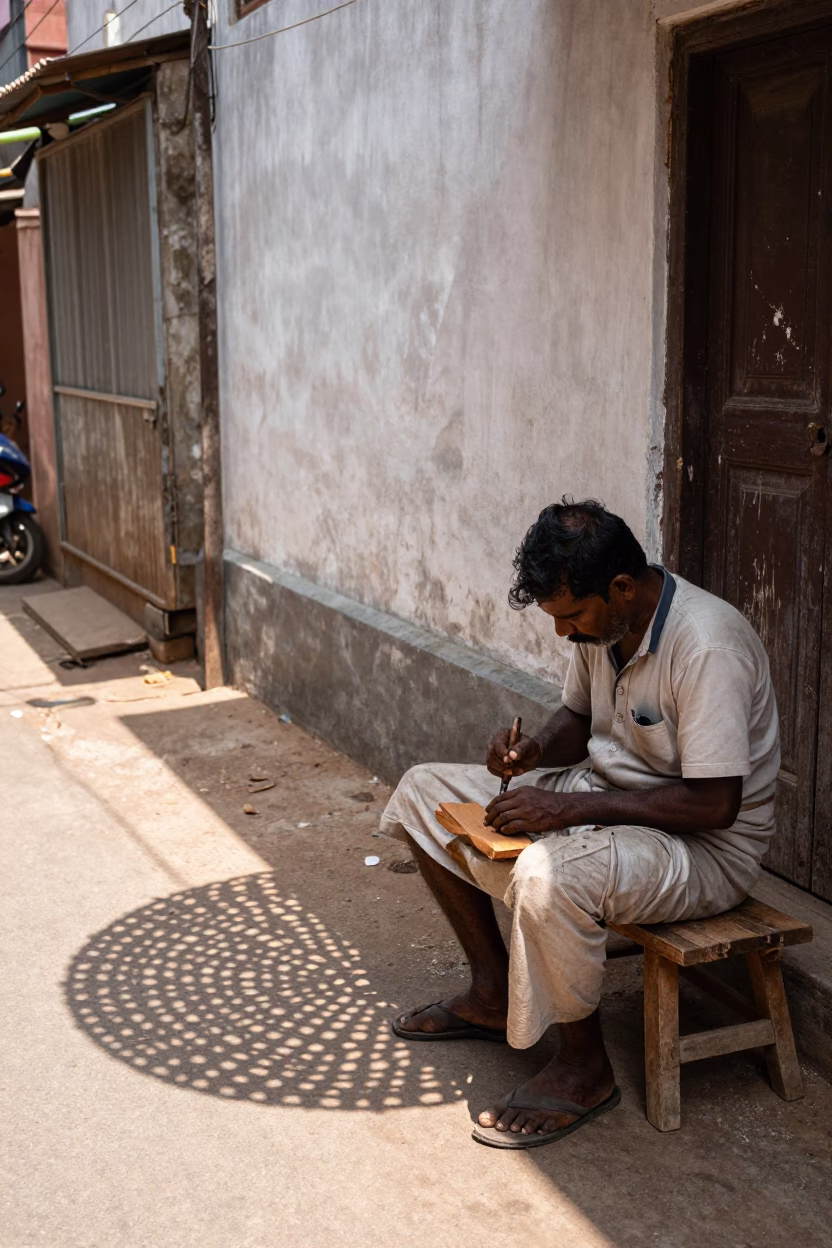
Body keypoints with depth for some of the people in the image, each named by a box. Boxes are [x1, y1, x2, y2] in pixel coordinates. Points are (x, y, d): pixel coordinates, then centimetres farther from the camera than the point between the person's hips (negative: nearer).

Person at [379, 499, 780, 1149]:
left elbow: (715, 803, -29)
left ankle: (585, 1067, -12)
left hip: (706, 847, -9)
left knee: (548, 875, -39)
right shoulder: (603, 623, -3)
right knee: (425, 791, 6)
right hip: (602, 792, 9)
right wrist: (536, 751, -9)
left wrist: (571, 809, -29)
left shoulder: (706, 648, -28)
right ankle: (495, 993, 15)